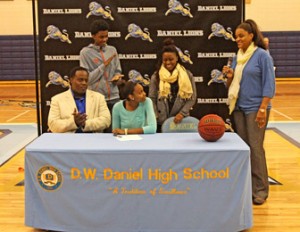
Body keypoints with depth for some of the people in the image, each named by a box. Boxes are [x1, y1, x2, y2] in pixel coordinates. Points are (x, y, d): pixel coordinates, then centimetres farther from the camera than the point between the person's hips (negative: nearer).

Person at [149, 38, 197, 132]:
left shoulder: (187, 75, 3)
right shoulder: (156, 76, 3)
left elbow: (192, 97, 2)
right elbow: (152, 99, 1)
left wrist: (182, 113, -9)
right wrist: (155, 118, -9)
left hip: (181, 120, 0)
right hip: (161, 122, 0)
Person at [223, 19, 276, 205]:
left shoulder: (262, 55, -8)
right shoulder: (238, 57, 10)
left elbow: (269, 84, -11)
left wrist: (263, 108, -18)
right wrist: (230, 76, -5)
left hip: (255, 108, -6)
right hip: (239, 107, 6)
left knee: (255, 147, -7)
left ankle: (261, 189, 1)